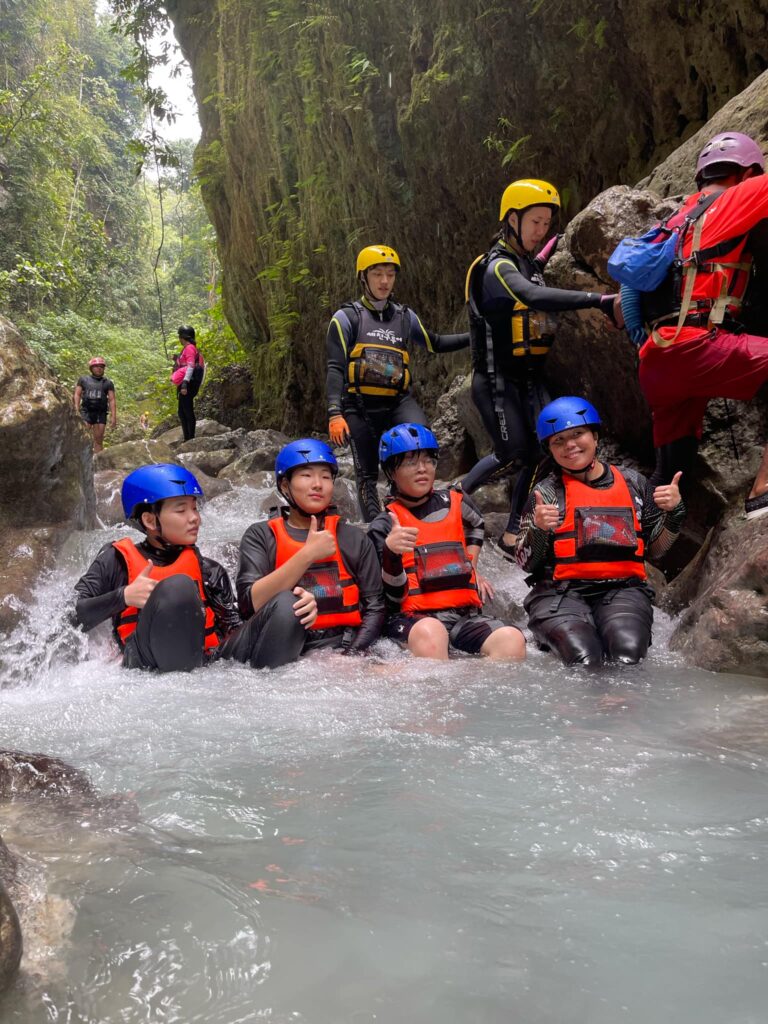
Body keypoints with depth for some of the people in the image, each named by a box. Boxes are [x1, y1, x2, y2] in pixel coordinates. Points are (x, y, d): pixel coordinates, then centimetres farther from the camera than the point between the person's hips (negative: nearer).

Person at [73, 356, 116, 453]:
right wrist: (76, 410, -6)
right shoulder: (83, 380, 11)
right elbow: (77, 394, 7)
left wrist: (113, 416, -4)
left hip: (101, 413, 1)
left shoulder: (108, 383, 11)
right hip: (86, 412, -1)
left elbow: (112, 400, 6)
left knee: (99, 440, 1)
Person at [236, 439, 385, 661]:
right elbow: (250, 604, -5)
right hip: (283, 648, 1)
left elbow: (375, 606, 7)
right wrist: (307, 555, -10)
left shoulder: (354, 539, 15)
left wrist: (353, 654, -10)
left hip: (341, 645, -1)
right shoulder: (260, 536, 10)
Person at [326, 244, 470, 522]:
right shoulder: (346, 317, 2)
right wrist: (334, 413, -15)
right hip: (360, 406, -2)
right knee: (368, 476, -1)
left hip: (398, 402, 2)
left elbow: (435, 343, 27)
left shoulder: (405, 316, 14)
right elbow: (335, 368, -4)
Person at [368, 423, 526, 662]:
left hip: (464, 613, 4)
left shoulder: (455, 503, 16)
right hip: (413, 618, -4)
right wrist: (391, 553, -20)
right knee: (430, 633, -41)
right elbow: (394, 596, -2)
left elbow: (475, 525, 42)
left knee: (512, 640, -28)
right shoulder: (384, 526, 5)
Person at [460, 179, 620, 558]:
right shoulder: (497, 265, -16)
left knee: (544, 452, -4)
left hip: (530, 379, 8)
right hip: (498, 380, -8)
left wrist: (543, 257, 17)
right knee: (513, 455, -12)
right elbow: (535, 296, -36)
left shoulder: (524, 263, 12)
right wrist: (599, 300, -45)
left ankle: (513, 536, 5)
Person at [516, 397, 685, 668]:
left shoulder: (632, 483, 15)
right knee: (585, 661, -31)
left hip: (622, 590, 2)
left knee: (627, 656, -30)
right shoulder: (546, 493, 7)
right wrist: (538, 529, -17)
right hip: (561, 595, -1)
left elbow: (655, 549, 19)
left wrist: (674, 513, 3)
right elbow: (527, 564, 2)